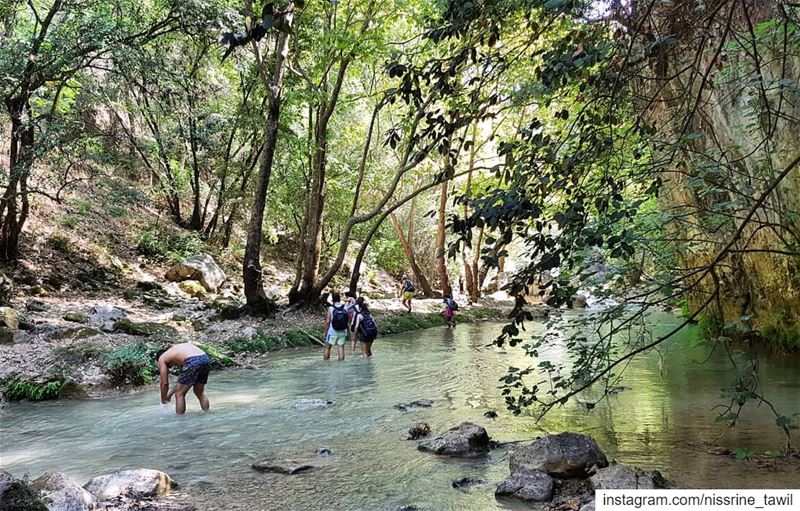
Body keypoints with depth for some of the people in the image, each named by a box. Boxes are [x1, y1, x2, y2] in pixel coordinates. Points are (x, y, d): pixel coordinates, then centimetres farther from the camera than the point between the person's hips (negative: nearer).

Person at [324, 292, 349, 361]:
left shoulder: (330, 308, -8)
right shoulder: (345, 308, 0)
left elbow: (327, 322, -10)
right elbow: (348, 322, 4)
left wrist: (326, 332, 0)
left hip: (332, 332, -2)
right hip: (343, 332, 2)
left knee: (327, 348, 10)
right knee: (341, 348, 6)